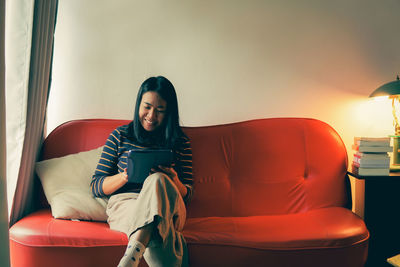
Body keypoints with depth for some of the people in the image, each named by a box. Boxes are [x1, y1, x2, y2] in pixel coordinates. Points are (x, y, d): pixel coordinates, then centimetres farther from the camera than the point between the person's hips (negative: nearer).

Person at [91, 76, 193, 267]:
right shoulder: (120, 135, 13)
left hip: (169, 208, 1)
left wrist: (173, 181, -13)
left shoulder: (180, 143, 14)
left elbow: (187, 195, 12)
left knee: (157, 180, -38)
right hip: (124, 204, 0)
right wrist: (125, 176, -11)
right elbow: (96, 187, 11)